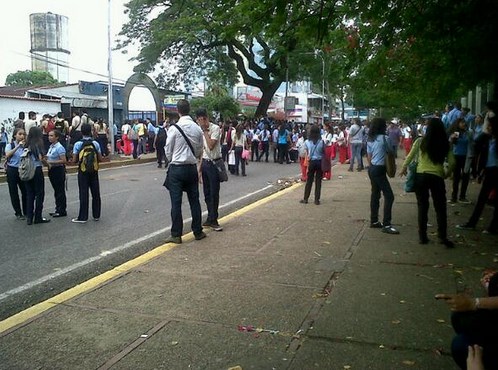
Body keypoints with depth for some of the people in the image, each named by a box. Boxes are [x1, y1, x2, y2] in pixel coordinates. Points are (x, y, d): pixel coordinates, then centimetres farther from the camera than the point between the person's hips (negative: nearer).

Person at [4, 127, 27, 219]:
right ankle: (18, 213, 18)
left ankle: (26, 212, 20)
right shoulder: (10, 145, -3)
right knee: (14, 193, 6)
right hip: (12, 170, -1)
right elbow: (7, 155, -25)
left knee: (25, 191, 4)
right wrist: (18, 146, -28)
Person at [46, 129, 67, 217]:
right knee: (56, 191, 15)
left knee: (60, 191, -1)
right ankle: (58, 209, 23)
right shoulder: (51, 146, 11)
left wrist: (51, 162, -21)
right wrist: (47, 161, 2)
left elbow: (63, 161, -21)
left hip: (58, 170, -9)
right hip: (52, 170, 9)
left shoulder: (59, 147, -16)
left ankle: (62, 211, 6)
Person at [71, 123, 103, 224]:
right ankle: (96, 215, 18)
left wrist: (79, 160, 11)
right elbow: (100, 159, -3)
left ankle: (83, 217, 5)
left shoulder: (78, 144, -8)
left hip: (83, 171, -2)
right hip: (94, 171, 2)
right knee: (95, 193, 11)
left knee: (83, 194, 2)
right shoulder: (95, 143, -3)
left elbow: (74, 160, -9)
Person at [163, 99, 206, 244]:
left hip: (176, 168, -4)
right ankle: (198, 231, 19)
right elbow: (199, 151, 7)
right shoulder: (197, 128, 0)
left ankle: (176, 235, 6)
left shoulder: (174, 128, -12)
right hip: (192, 168, 4)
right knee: (194, 201, 12)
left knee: (176, 203, 2)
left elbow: (168, 150, -4)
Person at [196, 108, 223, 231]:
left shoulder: (215, 128, -12)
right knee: (207, 193, 11)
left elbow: (211, 145, -22)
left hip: (214, 163, -6)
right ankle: (210, 218, 22)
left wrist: (205, 130, -16)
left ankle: (213, 220, 7)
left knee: (214, 193, -1)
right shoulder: (201, 130, 7)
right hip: (204, 162, 7)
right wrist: (199, 165, 11)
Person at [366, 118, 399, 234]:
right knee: (389, 196, -6)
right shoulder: (384, 138, -13)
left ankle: (374, 221, 22)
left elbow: (368, 157, 11)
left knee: (375, 194, 15)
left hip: (372, 169, 9)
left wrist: (371, 167, 19)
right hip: (379, 170, -9)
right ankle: (386, 225, -8)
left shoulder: (370, 140, 9)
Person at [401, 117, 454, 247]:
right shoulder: (445, 144, 0)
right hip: (437, 177, 0)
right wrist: (446, 174, 16)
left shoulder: (421, 142, -3)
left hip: (421, 176, 0)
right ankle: (443, 236, 8)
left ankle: (422, 236, 13)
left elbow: (410, 156, 5)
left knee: (422, 207, 10)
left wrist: (404, 168, 21)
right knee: (440, 208, 9)